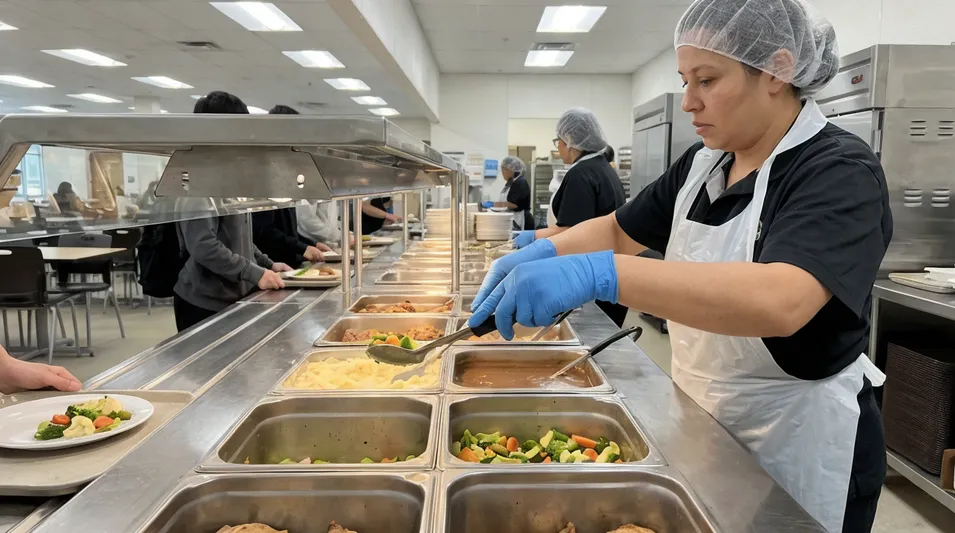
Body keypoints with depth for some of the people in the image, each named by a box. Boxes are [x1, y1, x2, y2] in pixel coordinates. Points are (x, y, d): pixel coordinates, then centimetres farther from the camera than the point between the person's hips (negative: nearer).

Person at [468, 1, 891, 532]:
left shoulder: (841, 173, -21)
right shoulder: (701, 165, 1)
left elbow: (780, 302, -39)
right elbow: (617, 230, 8)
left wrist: (598, 275, -47)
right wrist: (542, 254, -12)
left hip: (800, 439, -6)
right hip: (702, 425, 7)